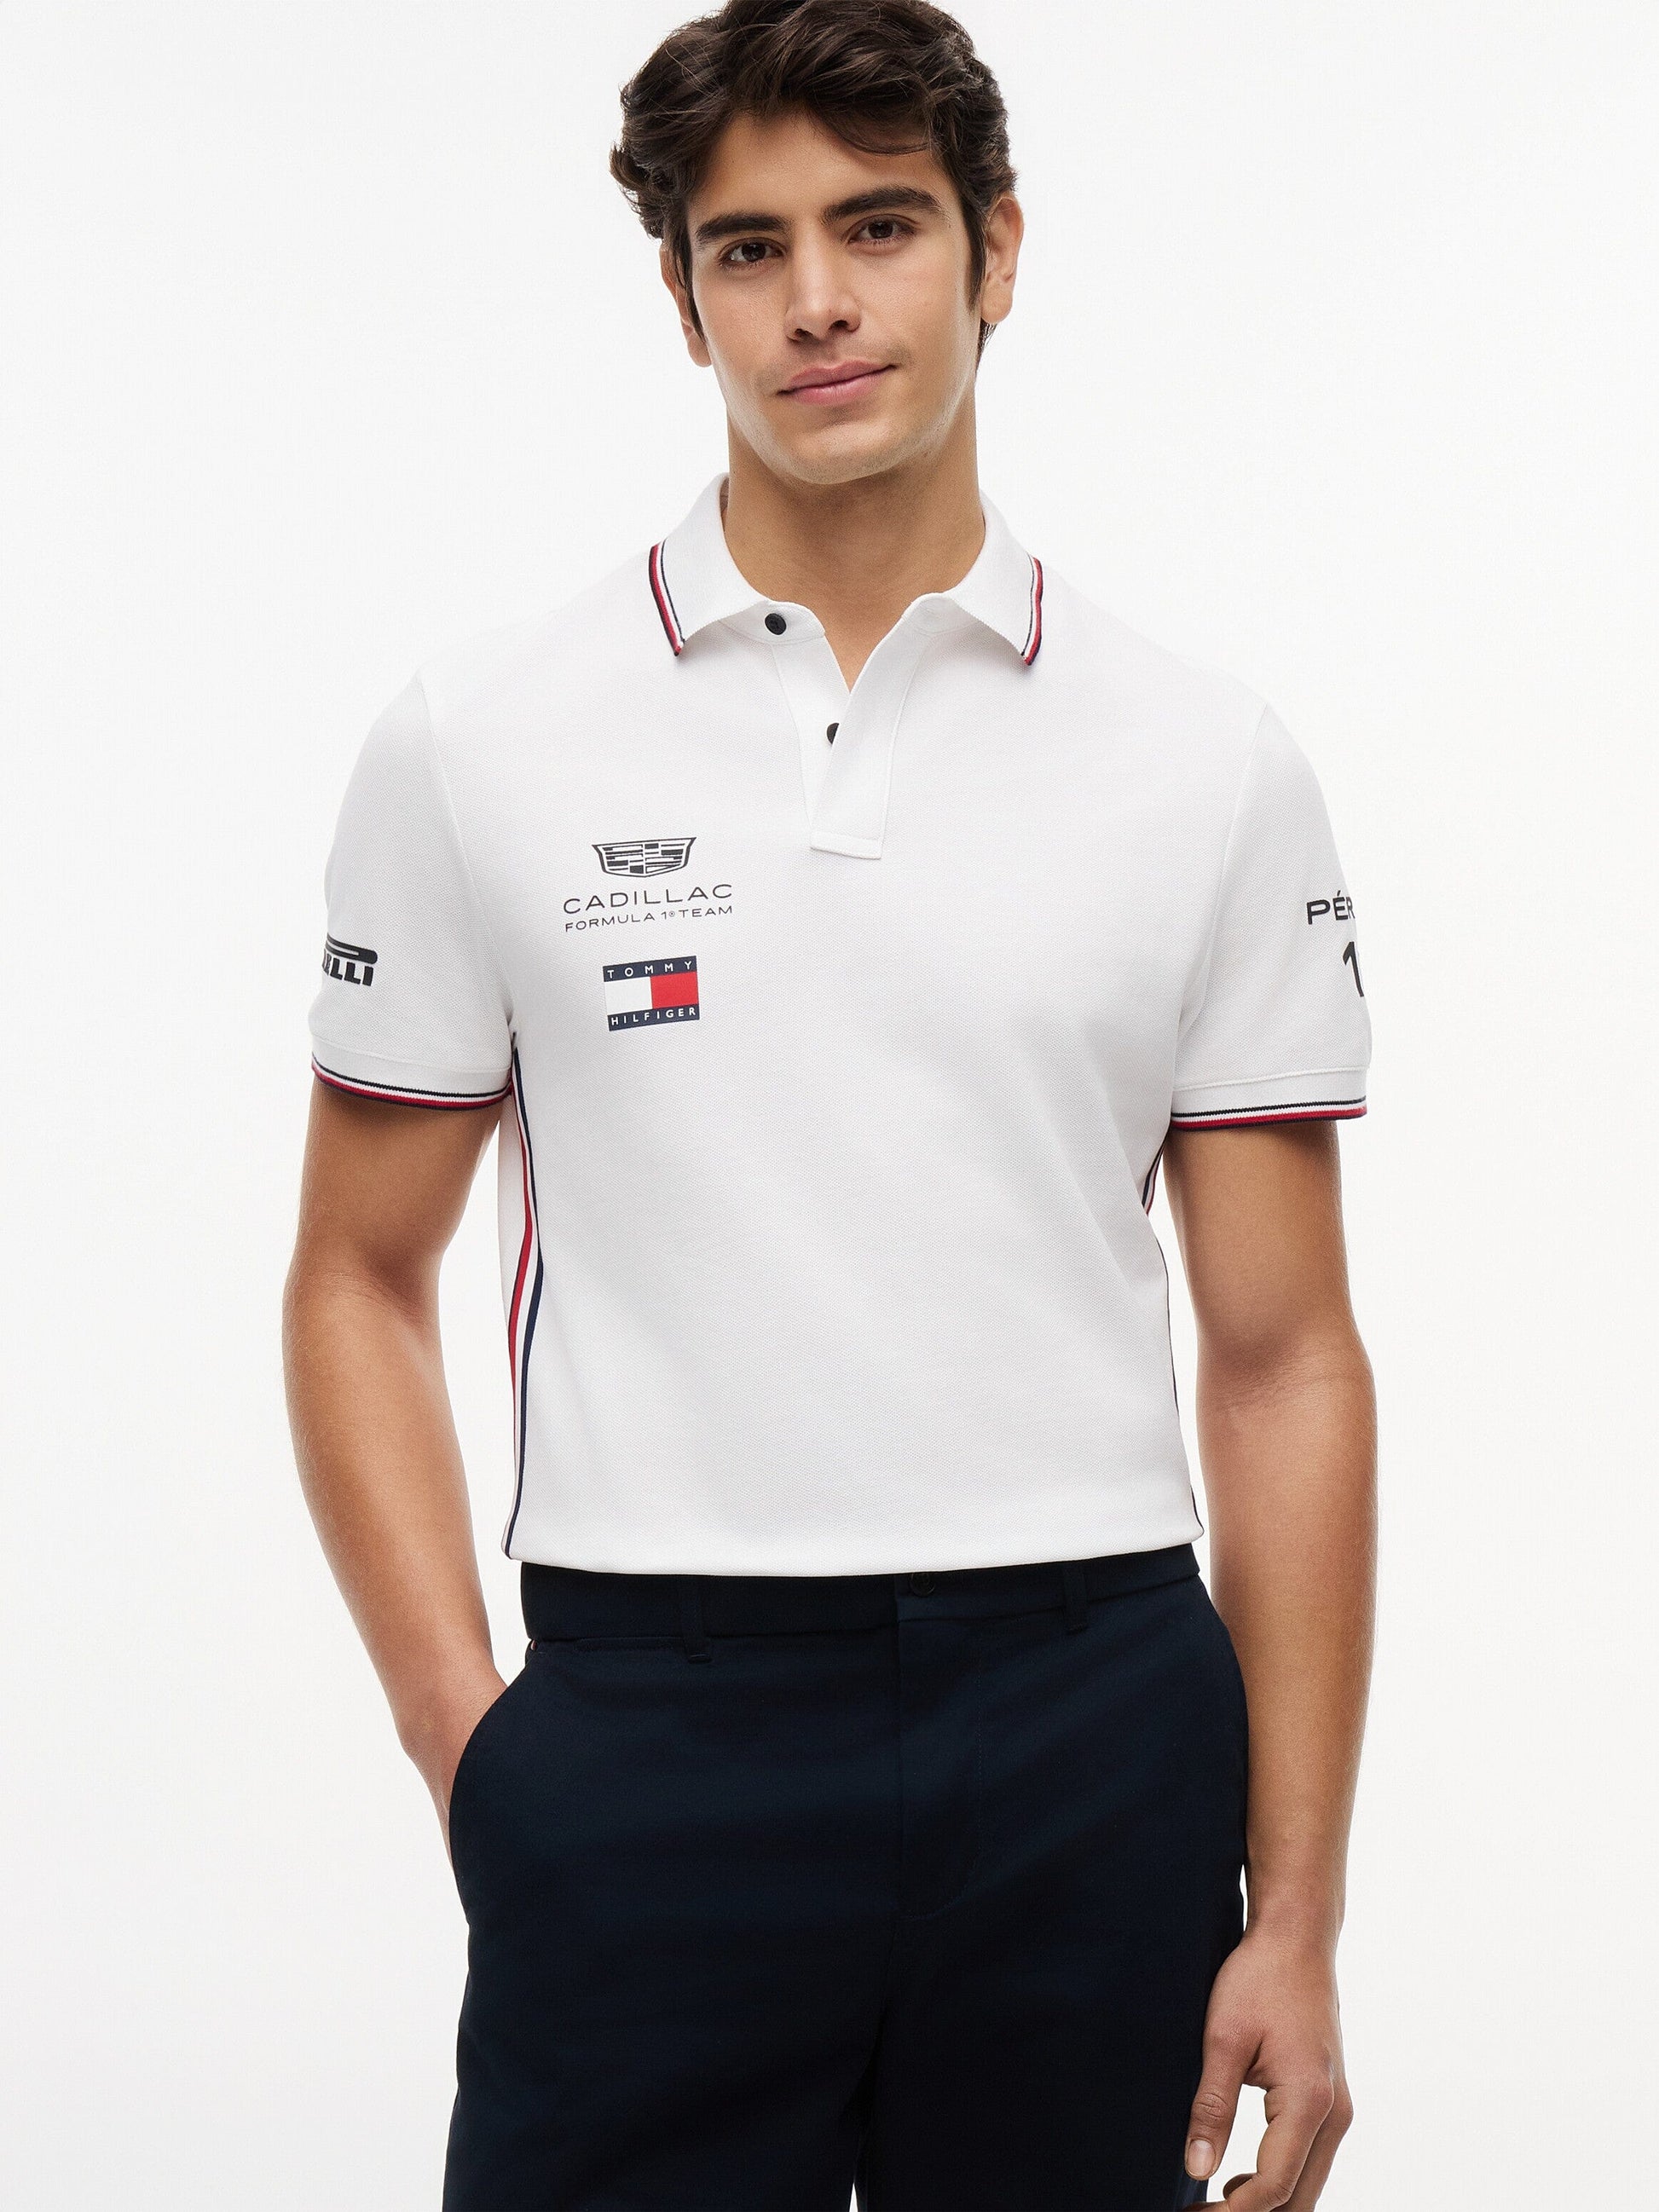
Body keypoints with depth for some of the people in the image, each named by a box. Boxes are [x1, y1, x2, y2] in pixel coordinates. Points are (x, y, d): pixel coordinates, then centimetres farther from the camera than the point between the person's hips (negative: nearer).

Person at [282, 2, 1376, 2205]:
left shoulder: (1210, 765, 3)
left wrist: (1298, 1916, -3)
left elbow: (1283, 1355, 2)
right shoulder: (484, 743, 2)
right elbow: (361, 1278, 6)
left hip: (1090, 1751, 1)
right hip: (651, 1746, -1)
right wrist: (466, 1737, -6)